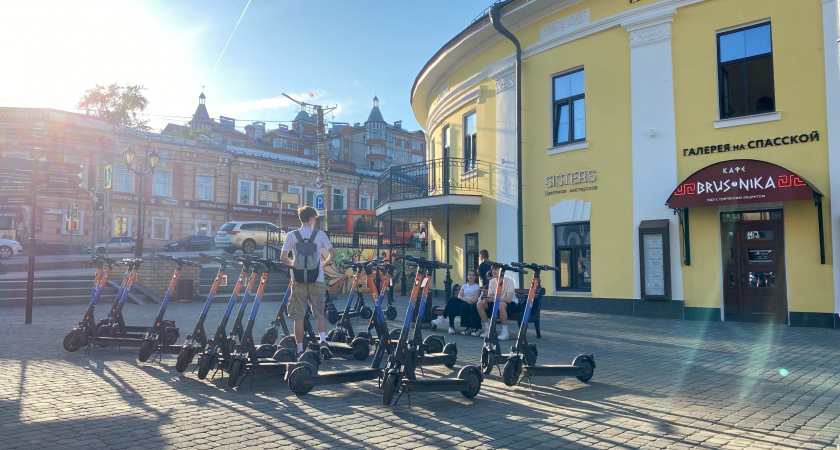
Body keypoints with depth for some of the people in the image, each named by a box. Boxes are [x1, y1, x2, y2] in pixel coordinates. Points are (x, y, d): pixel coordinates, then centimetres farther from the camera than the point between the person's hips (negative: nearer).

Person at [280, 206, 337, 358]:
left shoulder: (291, 235, 0)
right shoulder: (320, 234, 0)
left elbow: (283, 257, -2)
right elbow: (332, 253, 6)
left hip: (298, 280, 0)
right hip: (317, 280, 0)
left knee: (299, 317, 7)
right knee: (319, 314, 7)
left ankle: (300, 349, 10)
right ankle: (323, 341, -14)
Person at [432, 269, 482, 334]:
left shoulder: (477, 287, 11)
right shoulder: (464, 286, 24)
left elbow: (475, 300, -1)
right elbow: (459, 296, 8)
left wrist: (464, 299, -5)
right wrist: (466, 299, -12)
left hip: (470, 304, -4)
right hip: (461, 303, 4)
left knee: (453, 299, -32)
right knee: (453, 306, -34)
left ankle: (442, 318, -33)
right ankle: (451, 326, -36)